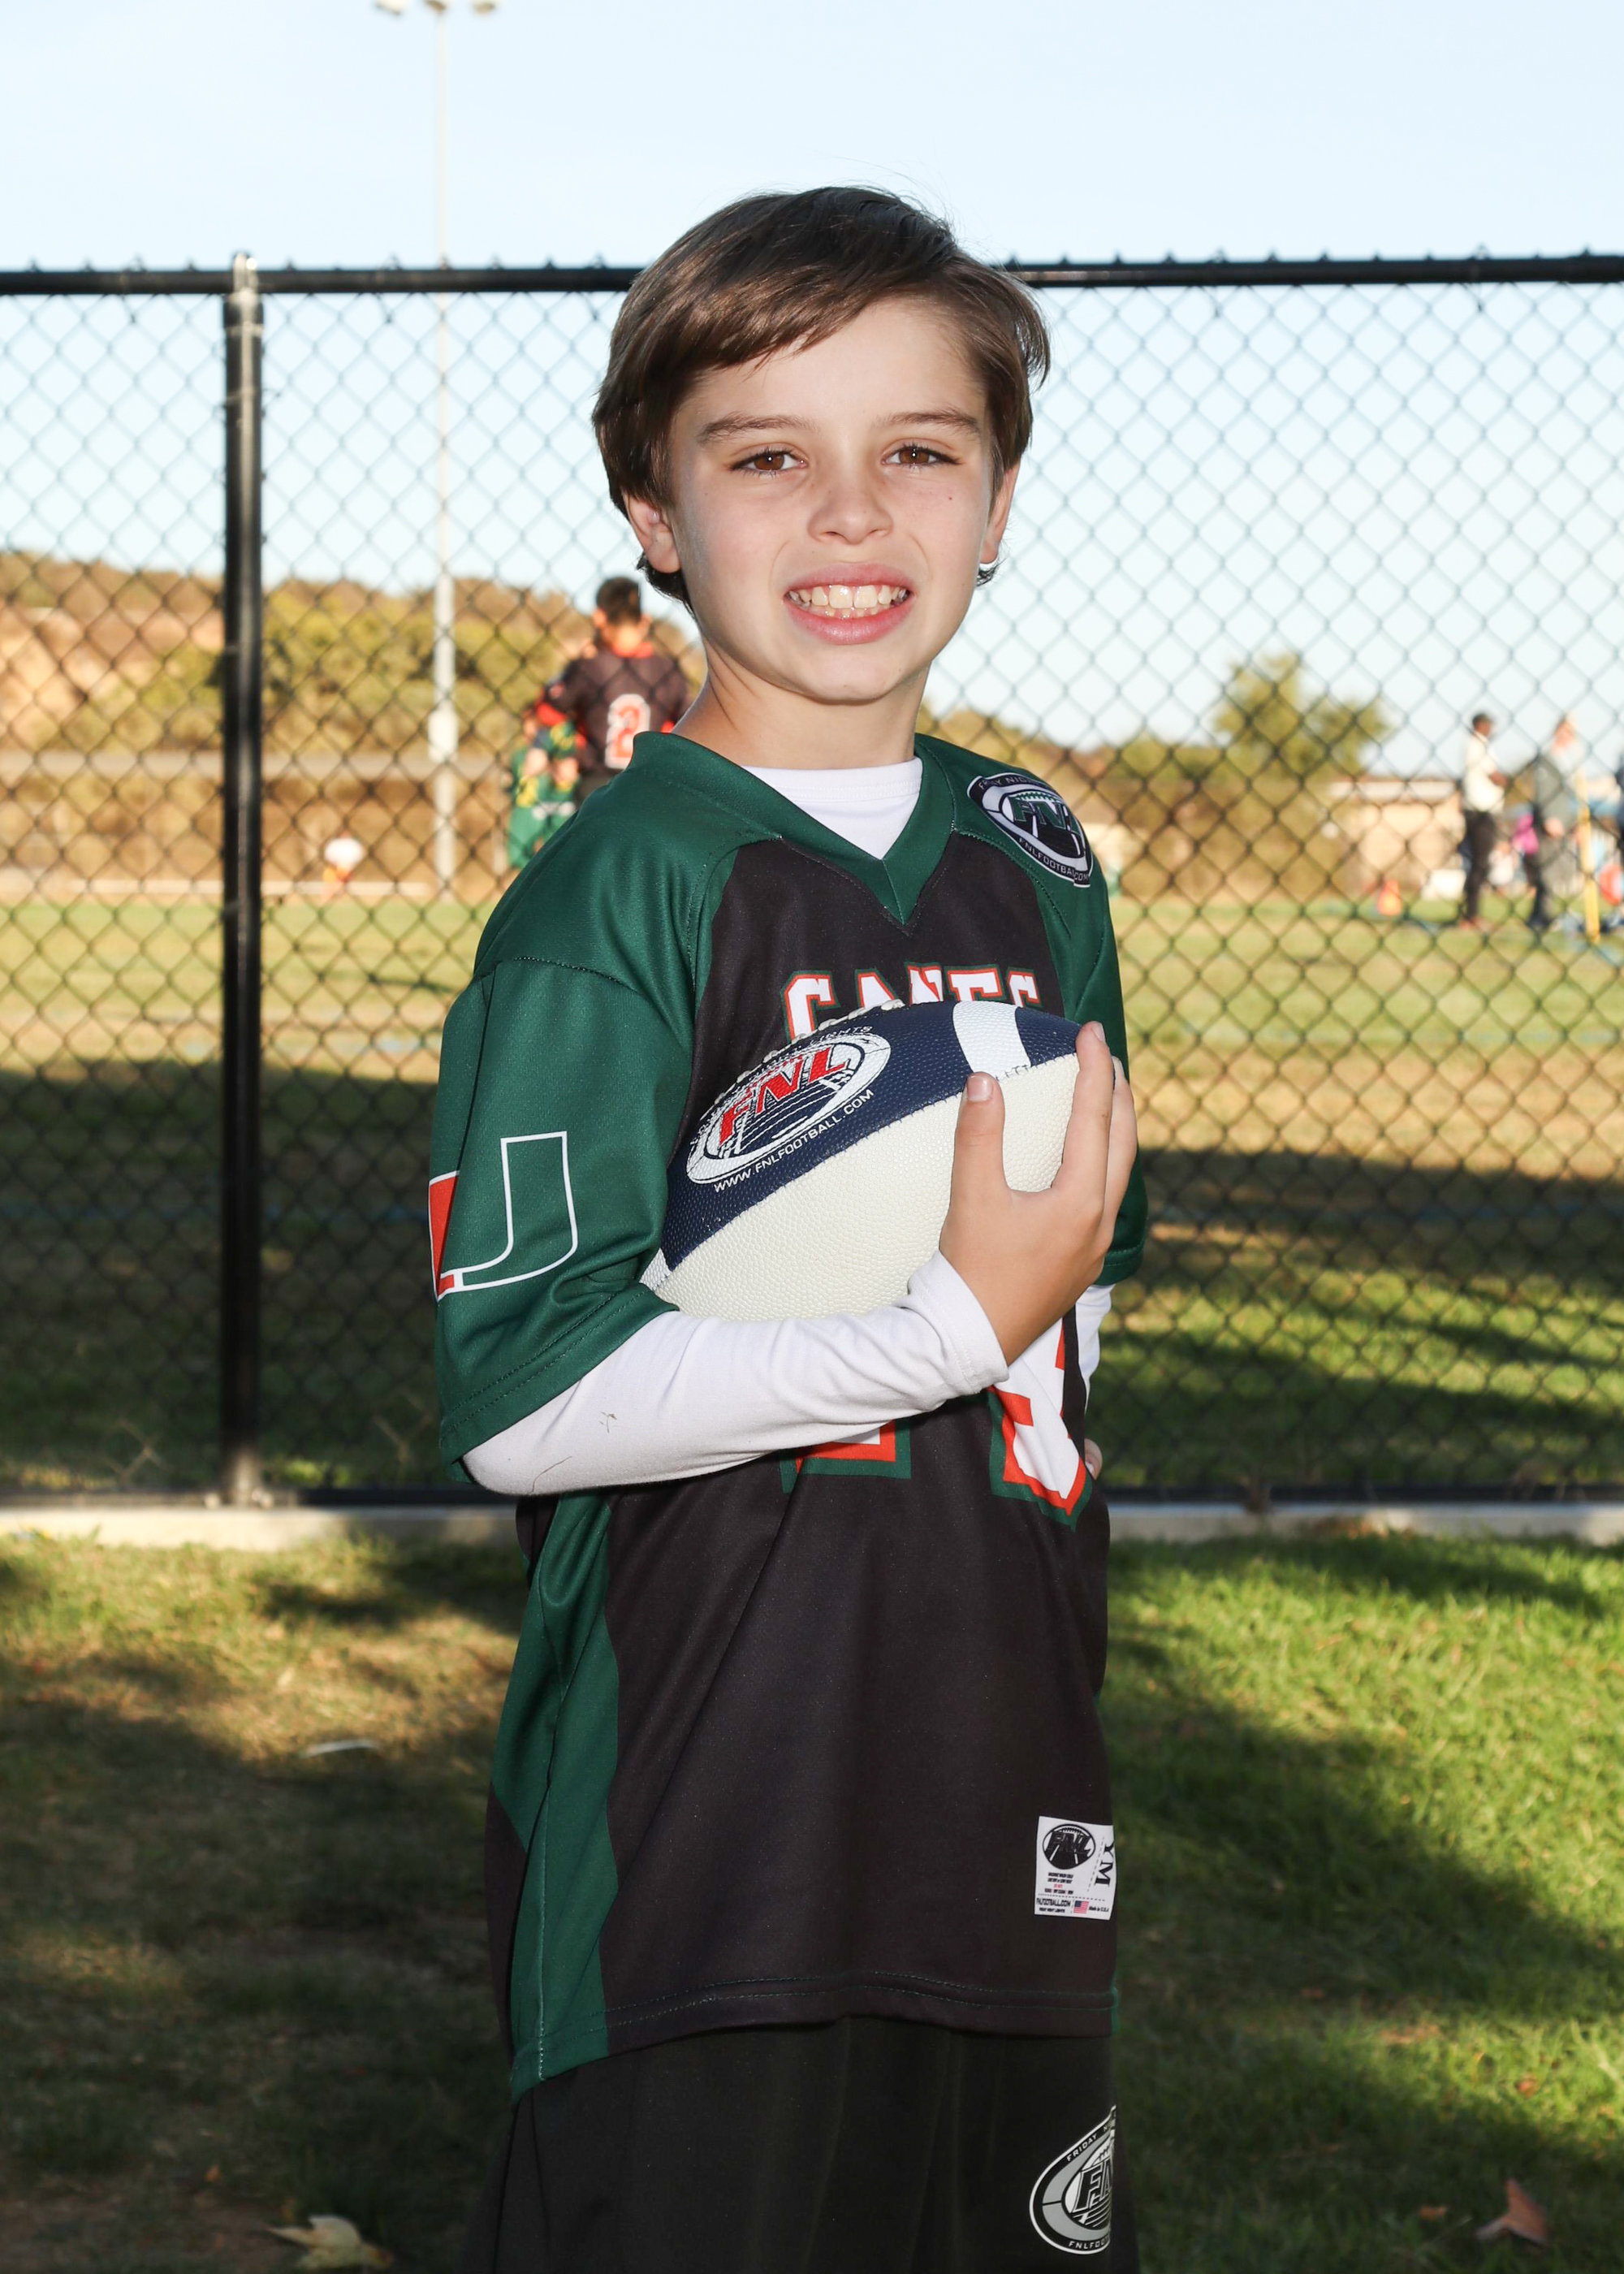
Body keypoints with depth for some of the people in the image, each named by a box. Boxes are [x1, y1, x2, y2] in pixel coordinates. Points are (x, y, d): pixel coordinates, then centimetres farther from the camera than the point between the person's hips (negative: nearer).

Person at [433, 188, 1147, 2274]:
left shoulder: (1036, 864, 9)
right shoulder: (624, 886, -12)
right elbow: (516, 1398, -20)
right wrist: (955, 1323, -21)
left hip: (1009, 1814, 6)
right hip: (695, 1843, -6)